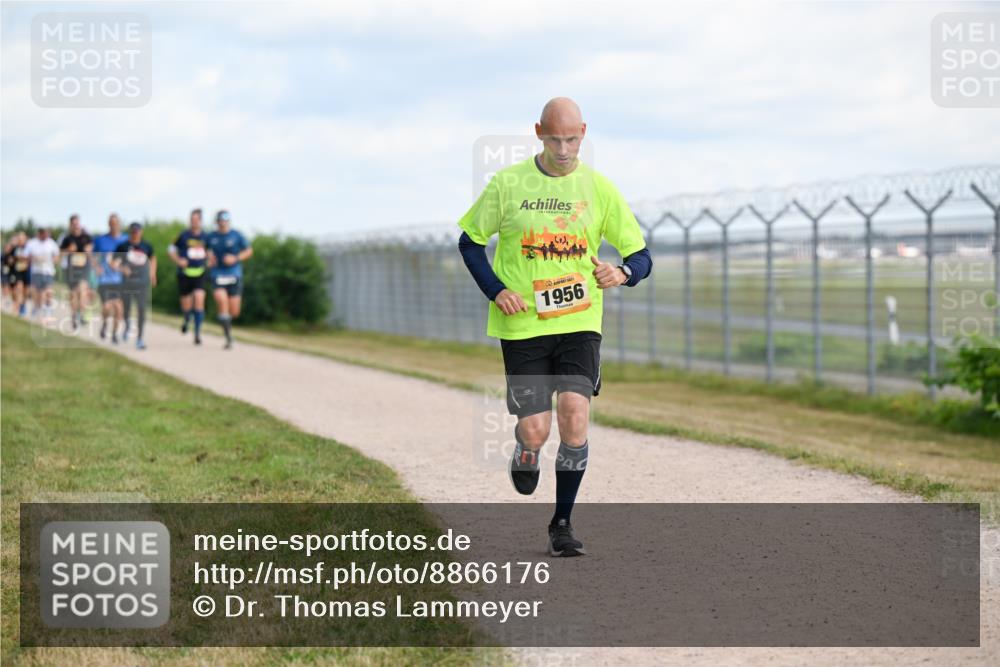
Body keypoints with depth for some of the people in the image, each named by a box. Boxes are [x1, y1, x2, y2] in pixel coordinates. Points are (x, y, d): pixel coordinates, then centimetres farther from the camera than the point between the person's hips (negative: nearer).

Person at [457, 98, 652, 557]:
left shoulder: (598, 188, 2)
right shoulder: (507, 184, -1)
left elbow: (641, 256, 6)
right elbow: (470, 241, 9)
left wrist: (622, 273, -17)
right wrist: (497, 291, -6)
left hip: (580, 322, 1)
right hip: (522, 326, -1)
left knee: (574, 416, -17)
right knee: (535, 433, -7)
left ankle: (562, 523, 1)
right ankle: (524, 454, 34)